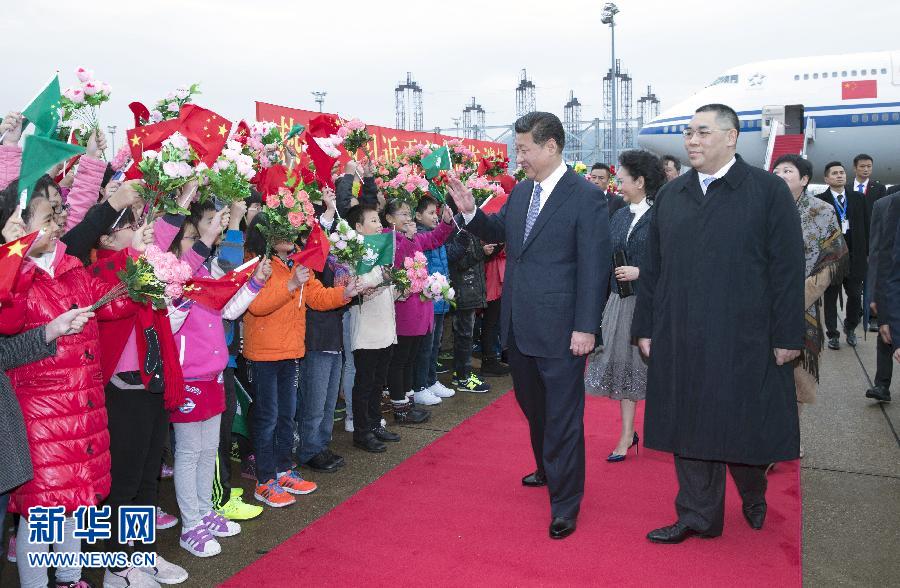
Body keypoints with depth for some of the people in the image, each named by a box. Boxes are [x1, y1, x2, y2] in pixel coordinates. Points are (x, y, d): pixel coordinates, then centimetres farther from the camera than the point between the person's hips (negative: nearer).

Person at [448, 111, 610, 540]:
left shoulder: (585, 196, -12)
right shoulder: (521, 191, 8)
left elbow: (594, 266, -14)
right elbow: (497, 232, 20)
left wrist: (586, 327, -16)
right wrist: (469, 211, 1)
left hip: (560, 329, -7)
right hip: (519, 326, 7)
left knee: (563, 415, 3)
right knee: (532, 405, 22)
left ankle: (565, 502, 17)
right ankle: (548, 468, 46)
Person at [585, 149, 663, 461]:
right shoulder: (619, 217, 11)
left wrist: (640, 272, -18)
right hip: (621, 301, 6)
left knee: (651, 364, 5)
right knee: (623, 365, 7)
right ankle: (627, 435, 17)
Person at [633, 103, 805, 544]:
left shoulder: (769, 191, -2)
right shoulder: (670, 195, 9)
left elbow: (788, 270, -5)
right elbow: (652, 268, 11)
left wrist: (787, 336, -8)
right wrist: (645, 327, 8)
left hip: (745, 339, -3)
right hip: (679, 339, 4)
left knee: (745, 424, 8)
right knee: (689, 425, 9)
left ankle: (753, 496, 39)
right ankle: (698, 516, 25)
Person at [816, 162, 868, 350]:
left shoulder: (858, 198, 9)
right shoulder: (820, 200, -2)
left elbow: (866, 226, 9)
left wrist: (867, 252, 5)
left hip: (854, 255, 3)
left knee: (855, 295, 5)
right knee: (830, 297, 6)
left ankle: (850, 328, 28)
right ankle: (832, 334, 17)